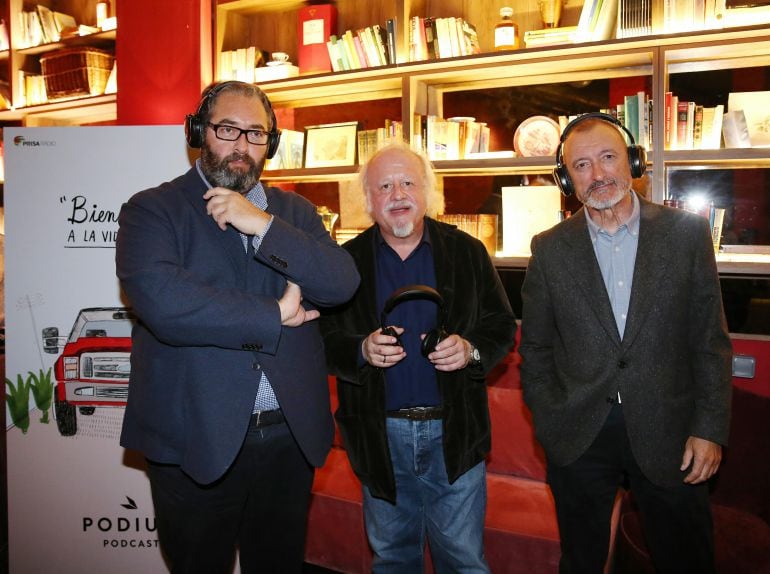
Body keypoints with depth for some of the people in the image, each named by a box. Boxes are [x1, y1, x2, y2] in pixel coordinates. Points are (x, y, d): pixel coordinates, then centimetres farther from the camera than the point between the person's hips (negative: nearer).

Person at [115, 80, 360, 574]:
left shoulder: (295, 212, 9)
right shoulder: (153, 210, -4)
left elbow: (343, 284, -7)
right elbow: (160, 298, -22)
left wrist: (264, 226, -17)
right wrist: (274, 316, -16)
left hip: (291, 435, 4)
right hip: (197, 439, -3)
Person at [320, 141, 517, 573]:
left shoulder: (468, 252, 0)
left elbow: (502, 327, 3)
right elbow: (324, 340, 1)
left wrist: (471, 350, -17)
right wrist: (361, 350, -19)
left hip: (453, 433, 0)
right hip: (380, 436, 1)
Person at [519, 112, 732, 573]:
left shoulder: (687, 232, -3)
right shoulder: (550, 249, -1)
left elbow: (711, 340, -1)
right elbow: (536, 348, 5)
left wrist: (710, 428, -5)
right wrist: (549, 423, 1)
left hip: (667, 432, 0)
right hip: (580, 434, 1)